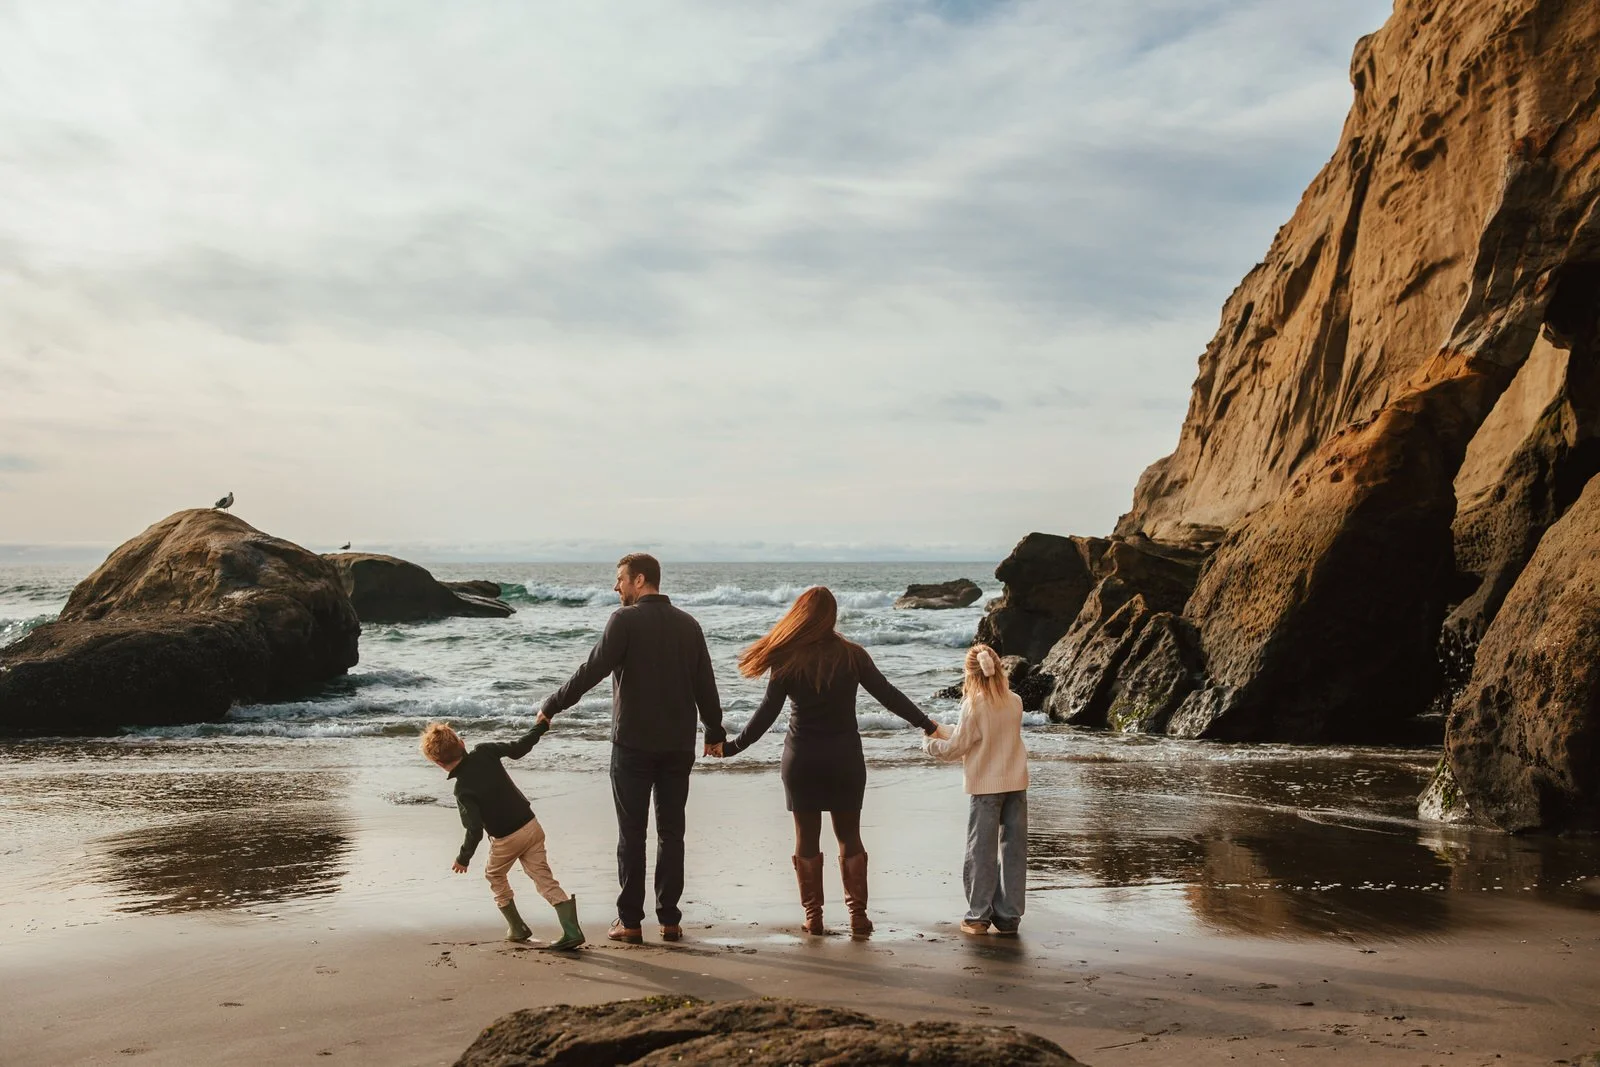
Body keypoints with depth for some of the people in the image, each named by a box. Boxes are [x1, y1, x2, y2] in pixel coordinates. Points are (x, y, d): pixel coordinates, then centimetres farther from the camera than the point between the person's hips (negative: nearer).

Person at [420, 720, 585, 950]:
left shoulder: (463, 790, -21)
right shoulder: (484, 752, -9)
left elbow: (475, 830, -21)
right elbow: (518, 748, 3)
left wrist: (463, 859, -6)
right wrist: (540, 726, 19)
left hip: (506, 839, -5)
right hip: (531, 826, 5)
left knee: (495, 875, 24)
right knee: (544, 879, 5)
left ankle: (517, 927, 25)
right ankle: (571, 930, -7)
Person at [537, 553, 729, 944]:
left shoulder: (625, 620, -8)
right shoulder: (688, 624, 8)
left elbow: (592, 671, -14)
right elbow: (706, 685, 10)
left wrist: (551, 707, -4)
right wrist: (715, 731, 22)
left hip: (633, 744, -4)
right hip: (679, 746, 4)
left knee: (632, 834, 3)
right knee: (671, 832, 9)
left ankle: (630, 921, 5)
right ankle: (669, 920, 10)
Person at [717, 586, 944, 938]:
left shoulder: (786, 660, -7)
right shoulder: (853, 655, -4)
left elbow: (767, 713, -8)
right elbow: (888, 695, -1)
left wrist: (733, 746, 1)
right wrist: (928, 725, 8)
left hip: (801, 760, -1)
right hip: (845, 758, 1)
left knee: (806, 838, 8)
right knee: (850, 836, 10)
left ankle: (813, 917, 10)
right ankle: (858, 915, 6)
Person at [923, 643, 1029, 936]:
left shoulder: (974, 705, -13)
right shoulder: (1015, 702, 2)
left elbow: (956, 748, -8)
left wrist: (930, 744, 12)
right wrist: (946, 735, 17)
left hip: (985, 785, -4)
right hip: (1016, 783, 4)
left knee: (980, 851, 4)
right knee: (1014, 849, 7)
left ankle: (979, 915, 8)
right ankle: (1009, 916, 11)